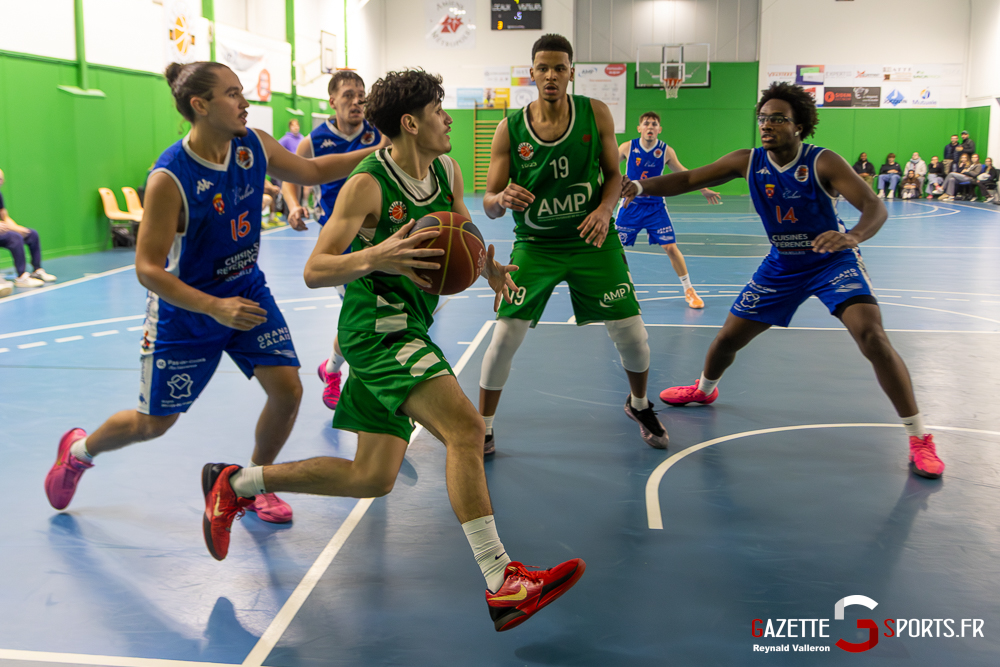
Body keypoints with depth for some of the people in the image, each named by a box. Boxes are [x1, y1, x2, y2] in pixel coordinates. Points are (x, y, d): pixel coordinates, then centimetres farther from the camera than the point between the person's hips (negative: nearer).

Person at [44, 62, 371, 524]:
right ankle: (79, 450, 42)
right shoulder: (170, 178, -28)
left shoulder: (254, 146, -10)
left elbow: (312, 171, 7)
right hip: (185, 309, -5)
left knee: (287, 388, -8)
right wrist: (215, 308, -36)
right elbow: (147, 269, -27)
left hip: (247, 292, 5)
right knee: (153, 423, 9)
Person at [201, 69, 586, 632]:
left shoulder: (447, 171, 9)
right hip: (378, 325, -9)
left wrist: (491, 268, 2)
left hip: (409, 327, 9)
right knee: (465, 426, -26)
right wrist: (373, 257, -36)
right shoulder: (368, 184, -13)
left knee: (373, 479, 11)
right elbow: (314, 271, -17)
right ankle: (502, 583, -25)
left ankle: (235, 484, 27)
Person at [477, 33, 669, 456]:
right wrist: (503, 200, -31)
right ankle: (483, 428, 11)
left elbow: (613, 173, 3)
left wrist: (605, 209, -18)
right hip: (535, 245, -1)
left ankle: (639, 405, 33)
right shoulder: (509, 129, -9)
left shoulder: (595, 114, -6)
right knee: (505, 336, -9)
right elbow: (489, 204, -7)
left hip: (592, 240, 1)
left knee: (631, 333, 1)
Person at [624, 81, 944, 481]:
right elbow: (687, 180, -7)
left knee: (871, 335, -24)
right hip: (782, 265, 4)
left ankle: (919, 437, -12)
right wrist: (641, 186, -24)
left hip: (832, 262, -4)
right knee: (729, 336, 9)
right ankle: (705, 390, 44)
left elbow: (875, 206, -30)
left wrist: (853, 236, -53)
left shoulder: (823, 163, -22)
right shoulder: (748, 162, -9)